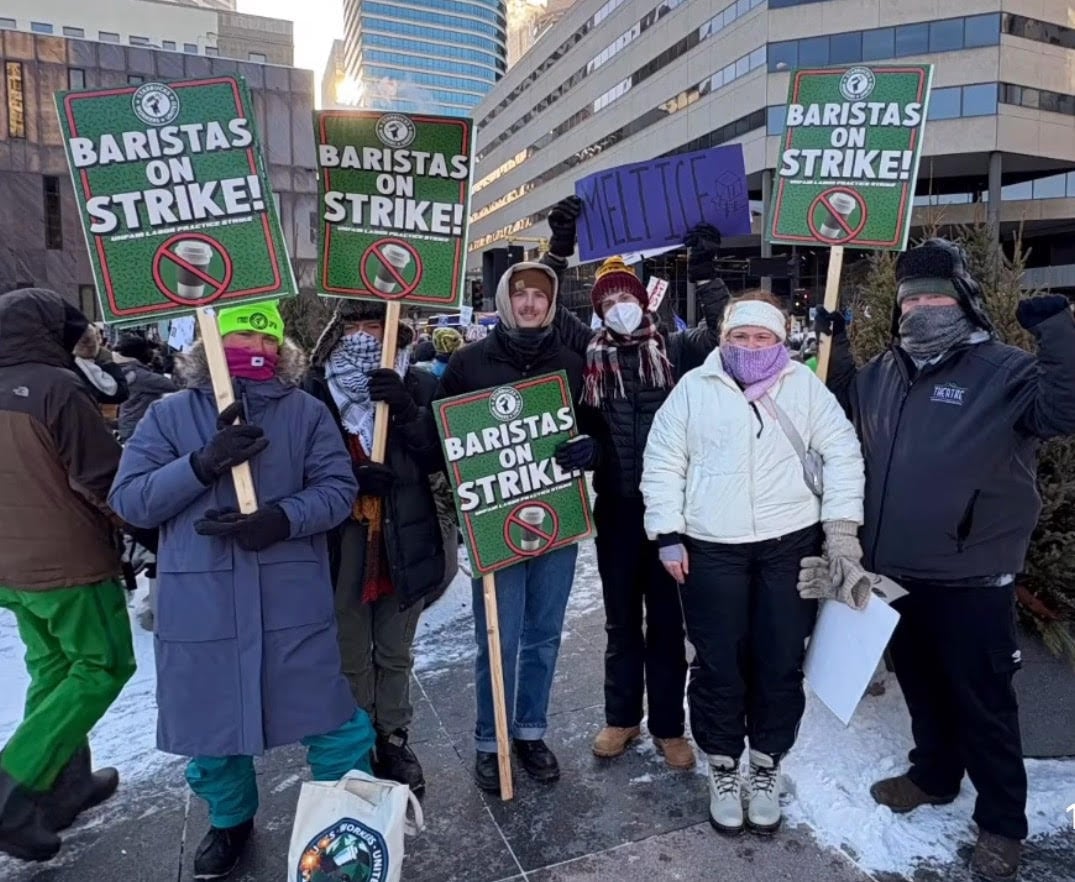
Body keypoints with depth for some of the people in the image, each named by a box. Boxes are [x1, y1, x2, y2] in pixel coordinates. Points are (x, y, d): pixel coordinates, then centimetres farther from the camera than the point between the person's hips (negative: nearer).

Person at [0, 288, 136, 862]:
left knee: (51, 669, 18)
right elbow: (104, 479, -17)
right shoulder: (56, 388, -18)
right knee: (103, 667, 7)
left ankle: (65, 784, 28)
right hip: (70, 562, -8)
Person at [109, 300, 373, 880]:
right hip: (199, 604, 2)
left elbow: (338, 489, -4)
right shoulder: (168, 414, 4)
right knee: (211, 721, 18)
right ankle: (230, 821, 47)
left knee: (328, 716, 7)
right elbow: (128, 500, -3)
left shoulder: (307, 412, 2)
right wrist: (203, 464, -19)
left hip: (292, 600, -1)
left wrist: (281, 519, -23)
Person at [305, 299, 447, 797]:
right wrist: (350, 479, -24)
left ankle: (393, 741, 39)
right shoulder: (314, 393, -9)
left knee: (395, 654, 19)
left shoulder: (418, 387, -3)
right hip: (343, 546, -1)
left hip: (405, 544, 2)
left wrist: (409, 414, -24)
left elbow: (441, 457, -9)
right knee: (351, 658, 14)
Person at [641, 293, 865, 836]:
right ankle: (723, 769, 29)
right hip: (710, 548, -1)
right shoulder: (694, 388, 2)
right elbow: (662, 464, 2)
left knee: (781, 662, 9)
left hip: (791, 545, 1)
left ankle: (766, 768, 31)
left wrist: (841, 527, -3)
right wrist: (668, 535, -3)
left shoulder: (805, 386, 5)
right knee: (718, 664, 7)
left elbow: (841, 452, 5)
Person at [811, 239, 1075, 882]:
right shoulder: (886, 372, 9)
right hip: (898, 574, 6)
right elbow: (844, 399, 26)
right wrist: (835, 343, 14)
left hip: (971, 581, -6)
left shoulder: (1004, 370, -10)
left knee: (982, 703, 8)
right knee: (920, 685, 22)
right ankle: (934, 775, 44)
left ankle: (1002, 822, 28)